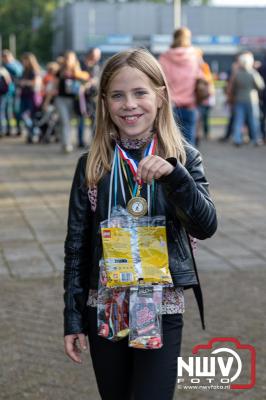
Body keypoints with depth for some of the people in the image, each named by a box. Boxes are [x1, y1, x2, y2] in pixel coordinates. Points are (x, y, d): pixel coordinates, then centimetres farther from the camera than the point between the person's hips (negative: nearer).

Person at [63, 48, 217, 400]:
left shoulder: (183, 157, -4)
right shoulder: (92, 165, -2)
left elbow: (206, 227, -15)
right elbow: (76, 245, 2)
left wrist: (174, 175, -30)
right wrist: (73, 318, 1)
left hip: (162, 309, -2)